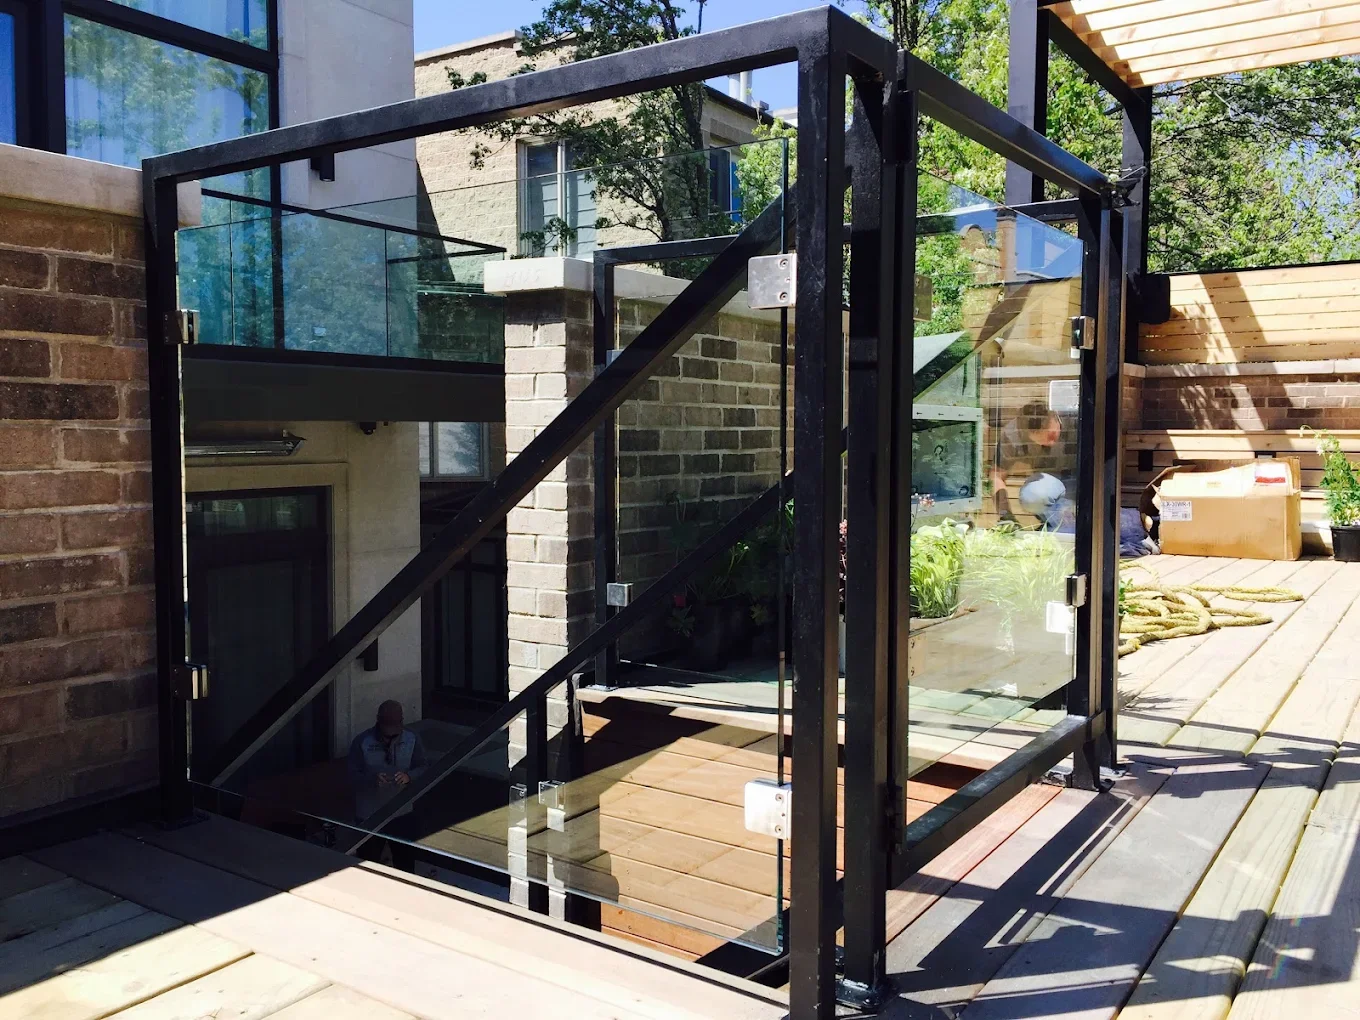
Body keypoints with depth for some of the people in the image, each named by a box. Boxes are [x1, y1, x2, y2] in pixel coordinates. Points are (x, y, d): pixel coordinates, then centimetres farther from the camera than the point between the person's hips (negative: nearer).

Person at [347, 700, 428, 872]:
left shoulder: (412, 738, -6)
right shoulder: (361, 742, -14)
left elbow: (425, 767, -2)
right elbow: (353, 776, -13)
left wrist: (409, 776, -23)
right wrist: (373, 779, -33)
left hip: (402, 813, 2)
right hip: (369, 816, -2)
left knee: (406, 862, 16)